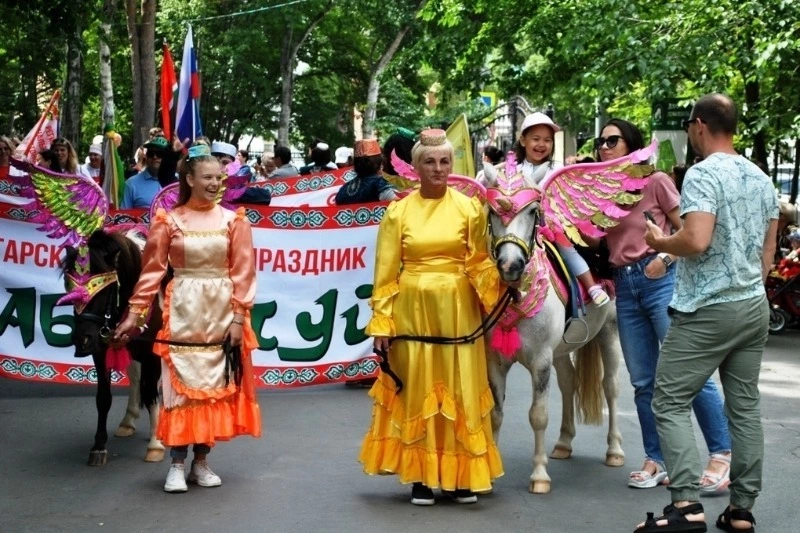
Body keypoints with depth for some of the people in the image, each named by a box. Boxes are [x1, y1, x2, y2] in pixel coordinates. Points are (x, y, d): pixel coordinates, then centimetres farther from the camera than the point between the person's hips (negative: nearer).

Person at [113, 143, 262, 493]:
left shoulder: (234, 221, 1)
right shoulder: (168, 221, 0)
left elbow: (243, 273, -1)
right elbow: (152, 271, 0)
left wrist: (239, 317, -7)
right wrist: (135, 313, -5)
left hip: (221, 313, 1)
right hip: (182, 312, -1)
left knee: (214, 385, 6)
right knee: (180, 385, -1)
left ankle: (201, 461, 17)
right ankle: (177, 464, 4)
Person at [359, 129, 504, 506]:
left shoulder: (469, 207, 2)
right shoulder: (398, 212, 1)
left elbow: (479, 263, -1)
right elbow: (386, 271, 0)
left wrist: (497, 287, -19)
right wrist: (381, 320, -4)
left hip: (457, 311, 0)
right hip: (412, 310, 0)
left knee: (459, 386, 6)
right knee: (415, 387, 6)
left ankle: (462, 475, 18)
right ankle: (420, 476, 17)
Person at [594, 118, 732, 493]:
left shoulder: (655, 181, -2)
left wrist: (666, 258, -17)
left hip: (661, 279, -6)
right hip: (625, 286, 6)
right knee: (643, 381, 9)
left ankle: (721, 454, 0)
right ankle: (655, 460, 16)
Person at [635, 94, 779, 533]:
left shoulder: (703, 174, -14)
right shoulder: (761, 179, 12)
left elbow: (696, 241, -25)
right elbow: (768, 249, 16)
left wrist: (660, 241, -7)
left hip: (707, 310, -8)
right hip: (755, 307, 8)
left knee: (670, 402, -2)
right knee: (745, 407, 10)